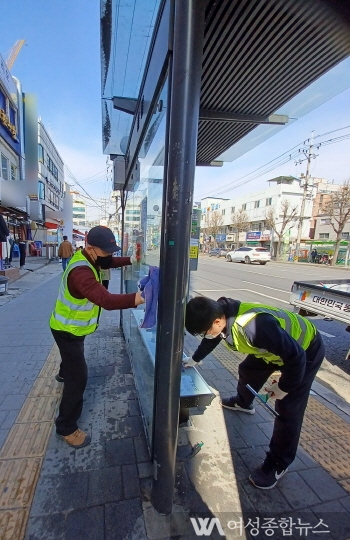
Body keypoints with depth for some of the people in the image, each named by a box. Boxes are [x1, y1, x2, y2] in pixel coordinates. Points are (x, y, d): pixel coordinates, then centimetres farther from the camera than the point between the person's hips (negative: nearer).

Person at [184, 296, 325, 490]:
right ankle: (242, 403, 52)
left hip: (306, 350, -8)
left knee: (288, 409, -4)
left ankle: (278, 463, 19)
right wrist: (194, 359, 19)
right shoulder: (221, 313, -18)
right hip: (275, 346, 8)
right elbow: (211, 339, 5)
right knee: (248, 370, 23)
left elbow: (295, 357, -34)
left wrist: (284, 387, -18)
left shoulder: (255, 327, -46)